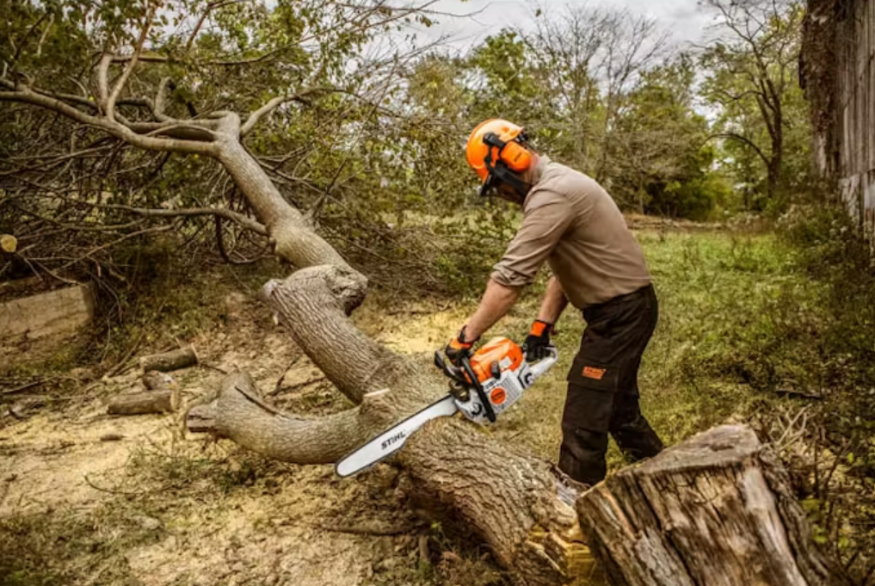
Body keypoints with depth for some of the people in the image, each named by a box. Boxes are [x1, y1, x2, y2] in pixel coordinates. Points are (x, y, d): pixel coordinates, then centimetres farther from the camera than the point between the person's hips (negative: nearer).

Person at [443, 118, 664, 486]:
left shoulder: (551, 194, -23)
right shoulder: (557, 185, 11)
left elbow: (511, 276, -27)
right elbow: (564, 267, 11)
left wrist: (466, 338, -21)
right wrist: (542, 325, 3)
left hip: (621, 311, -10)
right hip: (621, 309, 10)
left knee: (584, 423, -4)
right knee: (618, 408, 22)